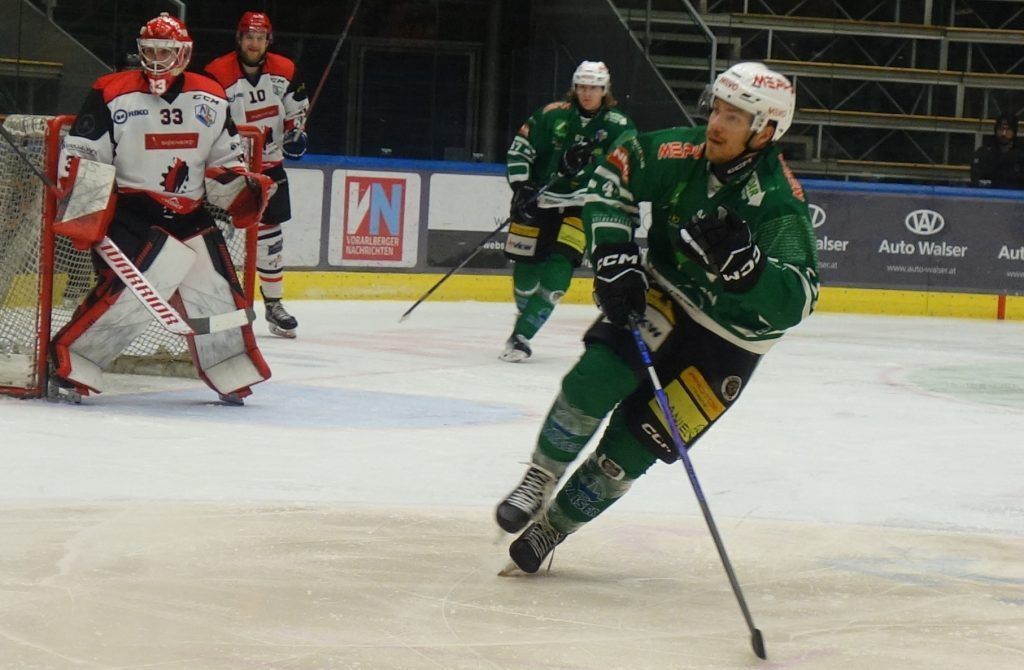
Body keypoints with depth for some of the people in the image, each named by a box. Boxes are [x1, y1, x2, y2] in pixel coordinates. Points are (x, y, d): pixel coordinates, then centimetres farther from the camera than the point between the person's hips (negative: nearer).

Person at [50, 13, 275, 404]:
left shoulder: (211, 100, 7)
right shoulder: (112, 95, -7)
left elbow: (223, 163, 16)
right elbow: (79, 159, -7)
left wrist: (243, 189, -3)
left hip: (190, 215, 5)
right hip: (131, 208, -5)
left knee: (216, 289, 2)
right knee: (132, 287, -22)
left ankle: (232, 374, 18)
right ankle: (70, 363, -16)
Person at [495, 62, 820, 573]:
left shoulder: (780, 205, -28)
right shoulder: (682, 154, -16)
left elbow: (794, 301, -37)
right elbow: (613, 176, -1)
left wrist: (743, 261, -55)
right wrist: (614, 256, -13)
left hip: (728, 342, -3)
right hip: (662, 295, 3)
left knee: (634, 442, -6)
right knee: (594, 379, -22)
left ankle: (552, 526, 14)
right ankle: (538, 480, -1)